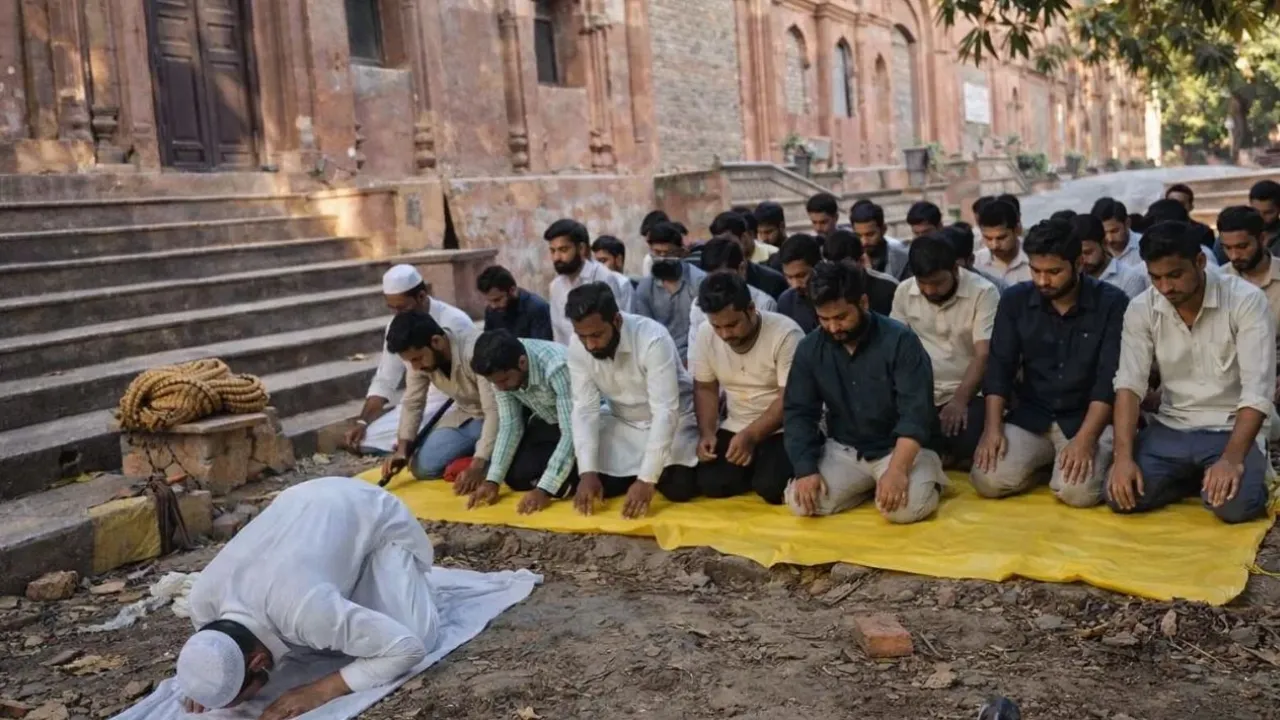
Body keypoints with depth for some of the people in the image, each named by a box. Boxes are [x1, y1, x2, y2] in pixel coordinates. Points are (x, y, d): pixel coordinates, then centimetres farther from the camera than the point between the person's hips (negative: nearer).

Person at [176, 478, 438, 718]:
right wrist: (204, 682, -21)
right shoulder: (202, 596, -26)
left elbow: (409, 648, -37)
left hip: (375, 513, -5)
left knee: (419, 635, -16)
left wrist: (322, 691, -38)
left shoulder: (304, 608, -45)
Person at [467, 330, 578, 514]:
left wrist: (544, 489, -39)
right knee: (514, 475, -10)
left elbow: (571, 433, -35)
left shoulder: (557, 367, -37)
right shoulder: (502, 372, -16)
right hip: (546, 422, 6)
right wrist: (492, 480, -16)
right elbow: (510, 426, -8)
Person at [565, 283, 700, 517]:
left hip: (673, 419, -4)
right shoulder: (577, 347, -17)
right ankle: (637, 471, 16)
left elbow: (665, 412, -34)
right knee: (600, 484, -14)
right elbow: (585, 409, -15)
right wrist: (587, 472, -27)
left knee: (678, 487, -22)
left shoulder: (653, 339, -33)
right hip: (621, 421, 4)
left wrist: (646, 479, -39)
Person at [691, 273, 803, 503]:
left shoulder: (785, 334, -21)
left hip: (782, 430, -4)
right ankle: (755, 469, 12)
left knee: (771, 487, -26)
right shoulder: (705, 334, -6)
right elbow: (705, 389, 6)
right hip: (735, 429, 5)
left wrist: (752, 436, -29)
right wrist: (706, 432, -10)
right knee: (710, 483, -16)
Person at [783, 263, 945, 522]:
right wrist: (805, 470, -17)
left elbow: (916, 412, -20)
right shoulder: (809, 348, -3)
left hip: (898, 448, -3)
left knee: (906, 507, -30)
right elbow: (798, 413, -2)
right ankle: (868, 484, 7)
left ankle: (927, 472, 6)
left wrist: (897, 470, -33)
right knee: (800, 502, -19)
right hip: (844, 450, 4)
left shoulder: (900, 340, -16)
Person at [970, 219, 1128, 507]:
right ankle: (1045, 460, 11)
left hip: (1088, 418, -3)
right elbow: (999, 367, -1)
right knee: (988, 481, -19)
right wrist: (993, 427, -14)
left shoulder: (1112, 303, -10)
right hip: (1030, 416, 3)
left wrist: (1084, 438, -25)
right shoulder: (1015, 300, -1)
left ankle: (1099, 461, 8)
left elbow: (1110, 378, -14)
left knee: (1077, 491, -28)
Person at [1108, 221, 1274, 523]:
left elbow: (1258, 389, -19)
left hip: (1231, 430, -3)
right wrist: (1124, 457, -23)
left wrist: (1232, 459, -31)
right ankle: (1196, 477, 9)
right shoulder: (1141, 309, -6)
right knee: (1120, 495, -20)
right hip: (1170, 429, 3)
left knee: (1234, 505, -30)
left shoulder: (1246, 301, -15)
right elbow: (1129, 384, -10)